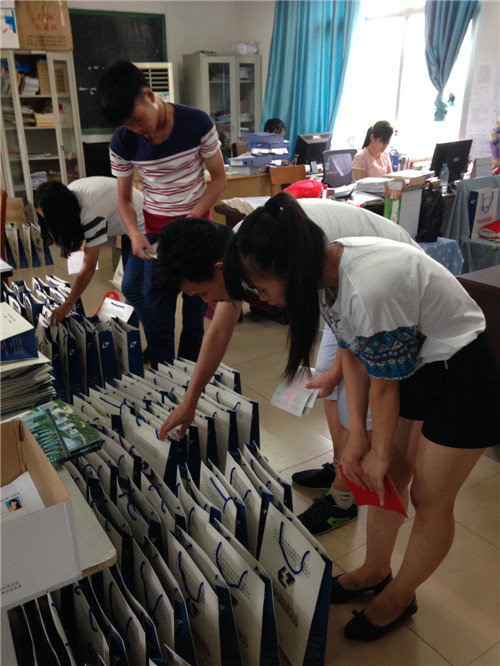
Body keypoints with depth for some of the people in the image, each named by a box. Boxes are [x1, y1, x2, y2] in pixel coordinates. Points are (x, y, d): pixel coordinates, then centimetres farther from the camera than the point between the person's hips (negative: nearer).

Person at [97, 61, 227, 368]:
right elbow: (124, 198, 2)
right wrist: (134, 233, -18)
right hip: (156, 232, 1)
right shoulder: (122, 142, -9)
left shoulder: (197, 123, -16)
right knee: (157, 316, 1)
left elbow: (219, 178, -6)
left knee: (196, 311, 5)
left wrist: (190, 221, -18)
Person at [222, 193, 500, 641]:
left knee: (429, 498, 8)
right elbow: (352, 353, -2)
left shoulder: (370, 289, -37)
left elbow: (383, 385, -23)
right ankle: (375, 571, 39)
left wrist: (380, 453, -6)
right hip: (409, 365, 7)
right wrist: (357, 435, -4)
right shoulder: (326, 269, -12)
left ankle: (399, 598, 31)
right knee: (387, 480, 16)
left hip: (461, 378, -7)